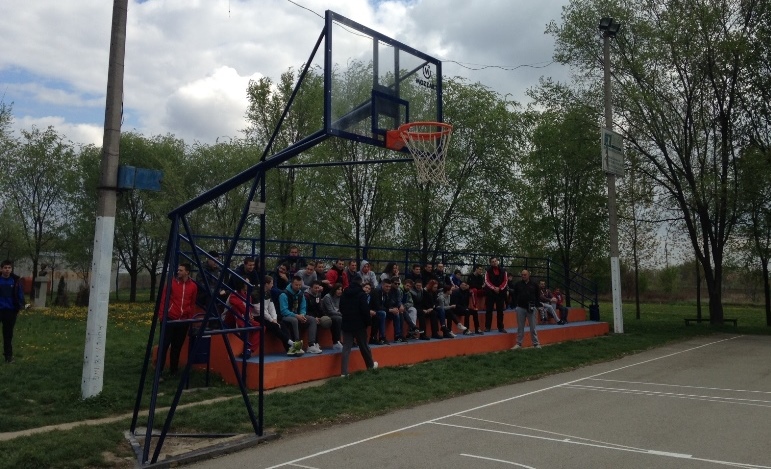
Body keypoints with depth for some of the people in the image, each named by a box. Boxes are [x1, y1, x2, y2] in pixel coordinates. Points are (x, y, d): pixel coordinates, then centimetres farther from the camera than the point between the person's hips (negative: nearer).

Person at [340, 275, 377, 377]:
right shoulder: (361, 294, -12)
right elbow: (365, 310, -17)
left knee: (346, 348, 1)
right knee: (364, 346, 13)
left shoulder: (344, 294, 6)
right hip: (359, 324, -4)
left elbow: (341, 308, 14)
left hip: (347, 324, 4)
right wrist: (367, 321, -5)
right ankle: (370, 365, 33)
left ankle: (344, 372, -6)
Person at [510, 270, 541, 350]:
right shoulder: (518, 284, 6)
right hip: (520, 308, 1)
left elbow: (537, 295, 10)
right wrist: (516, 304, -1)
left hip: (531, 308, 0)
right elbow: (514, 295, 9)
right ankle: (518, 344, 11)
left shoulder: (534, 285, 6)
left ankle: (536, 343, 10)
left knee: (533, 327, 3)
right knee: (520, 327, 5)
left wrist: (535, 304, -2)